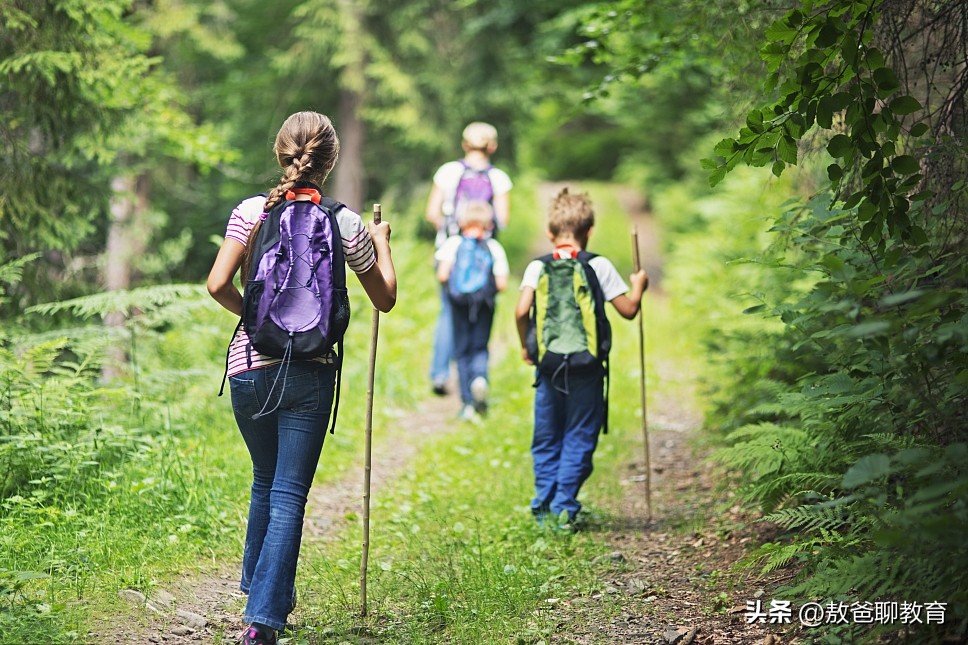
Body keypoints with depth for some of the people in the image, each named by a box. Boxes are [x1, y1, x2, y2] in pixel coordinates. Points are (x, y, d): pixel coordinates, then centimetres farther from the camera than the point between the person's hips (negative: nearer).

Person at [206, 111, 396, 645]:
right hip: (310, 373, -2)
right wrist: (381, 242, 24)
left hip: (249, 367, 2)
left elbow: (218, 285, -9)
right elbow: (385, 299, 8)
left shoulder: (252, 211, -3)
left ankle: (259, 589, 38)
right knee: (288, 495, -1)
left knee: (266, 482, 22)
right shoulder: (346, 224, -4)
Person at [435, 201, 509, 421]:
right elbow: (501, 284, -5)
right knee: (480, 346, 14)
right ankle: (480, 377, -18)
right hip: (485, 303, 0)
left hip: (459, 302, 0)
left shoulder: (453, 243, -2)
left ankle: (467, 403, 4)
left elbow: (442, 275, -10)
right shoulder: (494, 247, 0)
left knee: (462, 350, 8)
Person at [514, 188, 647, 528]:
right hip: (587, 368, -1)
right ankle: (565, 508, 1)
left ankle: (544, 506, 12)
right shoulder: (600, 266, -2)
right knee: (578, 439, 5)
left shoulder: (538, 267, 0)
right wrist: (638, 286, 20)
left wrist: (526, 346, 5)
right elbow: (628, 310, 0)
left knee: (547, 440, 13)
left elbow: (521, 311, -11)